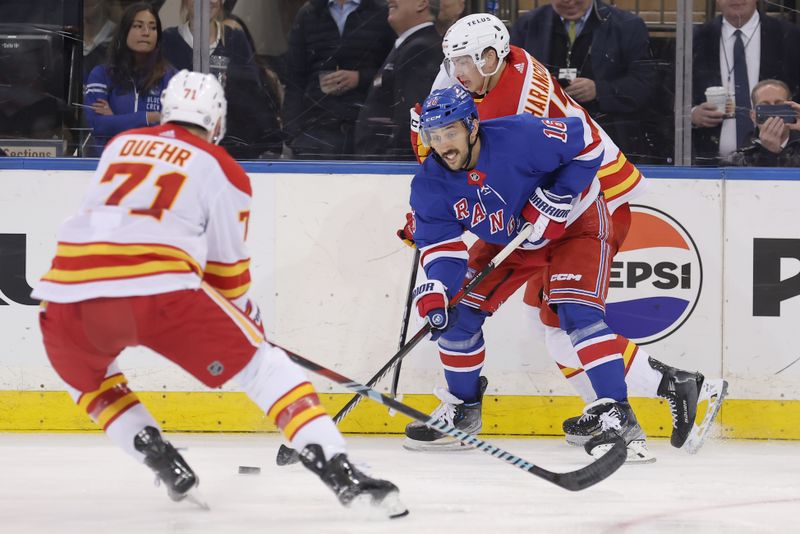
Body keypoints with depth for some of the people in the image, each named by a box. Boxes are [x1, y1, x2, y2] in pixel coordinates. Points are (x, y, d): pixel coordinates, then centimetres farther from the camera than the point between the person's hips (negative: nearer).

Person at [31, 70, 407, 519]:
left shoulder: (120, 145, 28)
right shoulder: (222, 171, 15)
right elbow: (227, 272, 19)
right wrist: (251, 322, 38)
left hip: (67, 293, 3)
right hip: (160, 292, -3)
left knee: (87, 377, 34)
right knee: (262, 364, 10)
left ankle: (165, 464, 18)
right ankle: (340, 472, -4)